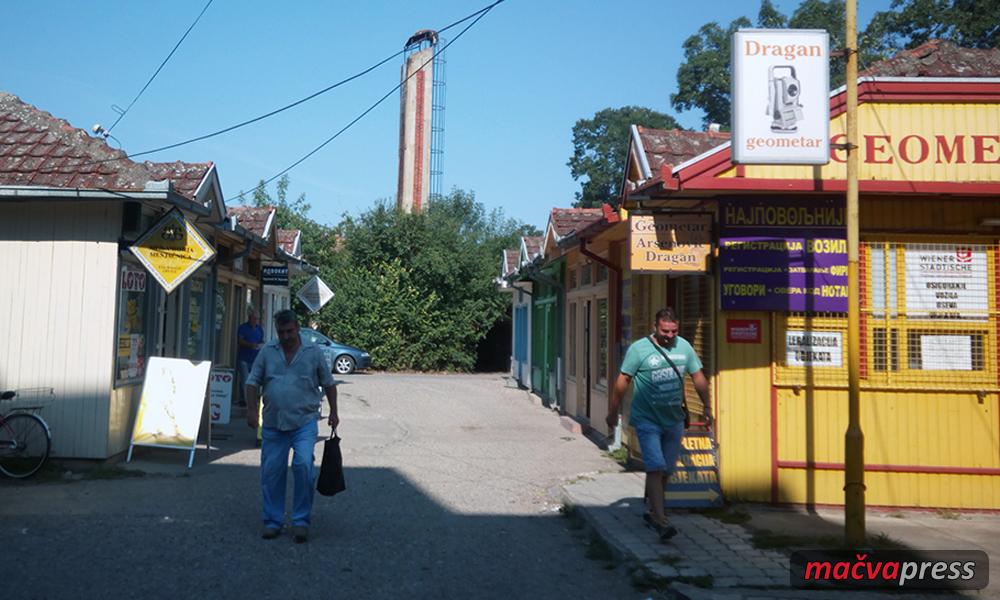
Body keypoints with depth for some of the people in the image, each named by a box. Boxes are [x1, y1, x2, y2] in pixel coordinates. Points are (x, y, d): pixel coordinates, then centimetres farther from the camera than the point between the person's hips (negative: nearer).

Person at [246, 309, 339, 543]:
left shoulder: (314, 352, 3)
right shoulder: (267, 352, 7)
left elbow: (328, 384, 10)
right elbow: (253, 382, 7)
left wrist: (333, 412, 9)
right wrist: (252, 409, -4)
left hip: (304, 422, -2)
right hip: (273, 424, 2)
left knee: (303, 465, -16)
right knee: (271, 472, 4)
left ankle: (301, 520, -4)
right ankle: (272, 521, 18)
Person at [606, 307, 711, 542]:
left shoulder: (684, 347, 3)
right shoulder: (638, 349, -11)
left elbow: (698, 377, 13)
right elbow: (622, 382, -6)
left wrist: (707, 407, 13)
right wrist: (613, 412, -2)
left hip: (674, 420, 5)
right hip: (647, 420, -5)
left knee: (666, 471, 13)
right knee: (656, 468, -14)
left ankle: (651, 511, 31)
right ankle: (660, 522, -13)